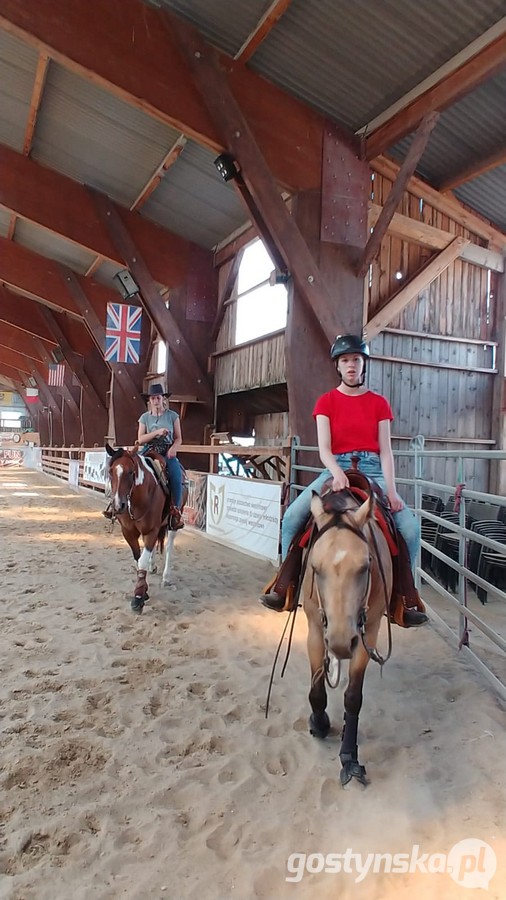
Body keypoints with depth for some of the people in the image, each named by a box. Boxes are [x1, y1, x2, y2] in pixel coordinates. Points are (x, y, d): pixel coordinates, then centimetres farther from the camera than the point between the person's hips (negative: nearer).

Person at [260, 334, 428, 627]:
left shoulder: (379, 403, 7)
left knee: (410, 526, -18)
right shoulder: (326, 401, 4)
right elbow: (324, 448, -6)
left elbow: (385, 450, 1)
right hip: (336, 469, 0)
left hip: (372, 470, 1)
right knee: (292, 517, -21)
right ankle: (284, 584, -1)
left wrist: (391, 489, -13)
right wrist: (337, 472, -27)